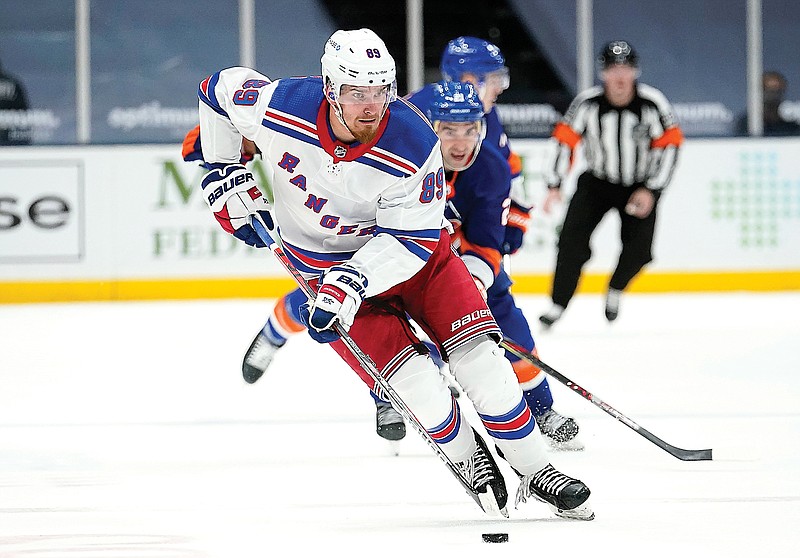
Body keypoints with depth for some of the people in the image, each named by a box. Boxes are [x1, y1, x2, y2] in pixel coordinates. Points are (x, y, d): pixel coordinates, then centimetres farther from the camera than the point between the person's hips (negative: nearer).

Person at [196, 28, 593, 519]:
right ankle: (467, 456, 13)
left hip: (410, 249, 0)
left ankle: (536, 472, 2)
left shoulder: (414, 145, -30)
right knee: (416, 384, -15)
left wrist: (354, 281, -37)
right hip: (327, 263, 0)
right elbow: (220, 91, -4)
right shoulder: (279, 107, -26)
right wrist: (224, 173, -2)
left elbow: (412, 240, -25)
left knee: (478, 354, -12)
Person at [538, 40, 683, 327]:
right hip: (597, 182, 0)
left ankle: (615, 290, 21)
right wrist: (554, 185, -20)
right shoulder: (588, 103, -17)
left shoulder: (652, 103, -18)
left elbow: (669, 144, -12)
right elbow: (564, 140, -12)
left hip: (640, 186, 0)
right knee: (573, 237, -17)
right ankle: (558, 305, -7)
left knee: (638, 250, -12)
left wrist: (651, 191, -16)